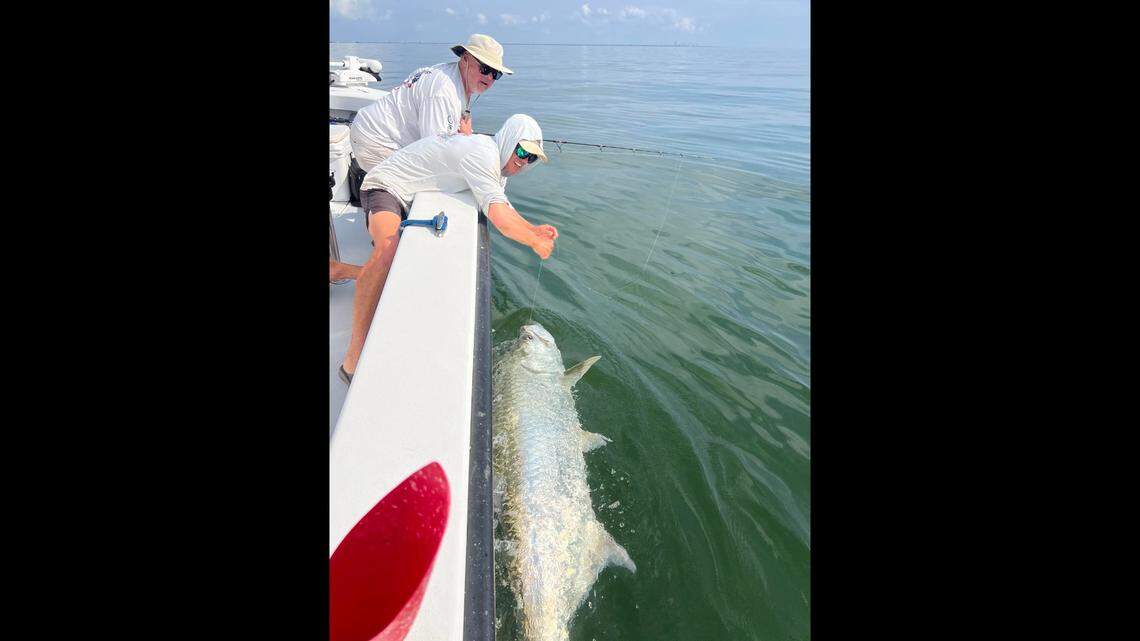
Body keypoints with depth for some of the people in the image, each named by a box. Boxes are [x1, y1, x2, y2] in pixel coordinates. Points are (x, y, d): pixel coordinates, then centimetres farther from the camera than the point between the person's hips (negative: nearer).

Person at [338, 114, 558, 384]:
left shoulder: (497, 160, 8)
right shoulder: (483, 154, -26)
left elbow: (504, 207, 11)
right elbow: (499, 216, -35)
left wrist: (533, 229, -2)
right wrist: (536, 243, -24)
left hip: (410, 197, 11)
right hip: (386, 186, -11)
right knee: (388, 249, -37)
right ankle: (353, 359, -39)